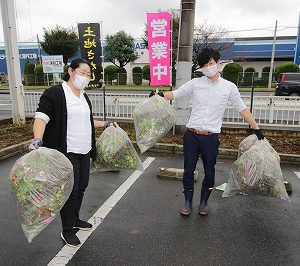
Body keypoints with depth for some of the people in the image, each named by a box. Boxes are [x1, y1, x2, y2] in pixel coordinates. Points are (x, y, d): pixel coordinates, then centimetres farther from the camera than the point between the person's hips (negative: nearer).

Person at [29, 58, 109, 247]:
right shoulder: (55, 93, -10)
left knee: (82, 187, 17)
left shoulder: (84, 96, 14)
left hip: (84, 151, 8)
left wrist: (104, 124, 32)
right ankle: (67, 230, 19)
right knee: (71, 190, 0)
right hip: (67, 152, -8)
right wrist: (38, 139, -34)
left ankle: (74, 219, 38)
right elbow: (41, 117, -19)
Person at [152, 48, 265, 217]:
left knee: (209, 173, 11)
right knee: (188, 170, 8)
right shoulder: (195, 83, 4)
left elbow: (242, 109, 9)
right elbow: (175, 94, 5)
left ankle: (204, 202, 33)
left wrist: (257, 129, 9)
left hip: (211, 138, 0)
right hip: (191, 135, 0)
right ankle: (188, 202, 27)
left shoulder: (229, 87, 4)